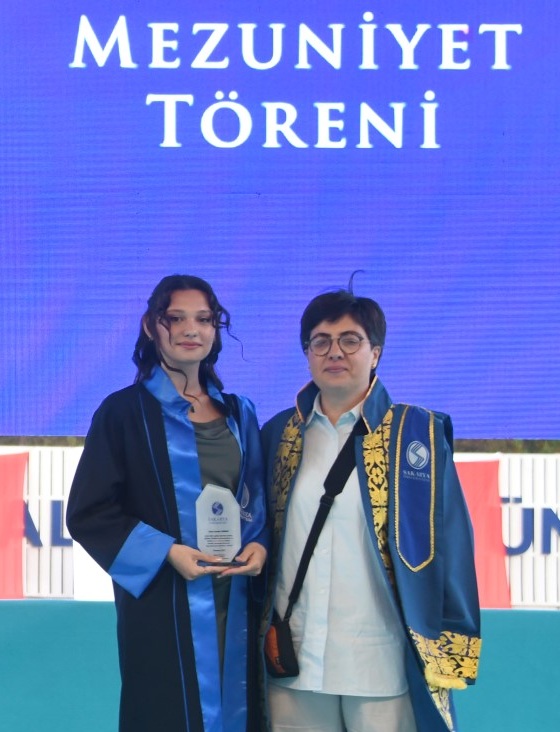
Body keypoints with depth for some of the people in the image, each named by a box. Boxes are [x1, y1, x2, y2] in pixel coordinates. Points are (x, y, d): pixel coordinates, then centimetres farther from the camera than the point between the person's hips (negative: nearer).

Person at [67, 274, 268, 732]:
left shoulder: (238, 413, 12)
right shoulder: (124, 411, -4)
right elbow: (87, 512, -6)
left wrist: (260, 545, -4)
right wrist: (165, 552, -17)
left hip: (236, 601, 5)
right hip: (164, 606, -4)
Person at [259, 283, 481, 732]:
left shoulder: (418, 434, -2)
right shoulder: (279, 435, 8)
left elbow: (447, 547, -3)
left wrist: (448, 652, -6)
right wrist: (260, 637, 11)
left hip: (384, 665, -3)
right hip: (294, 662, 3)